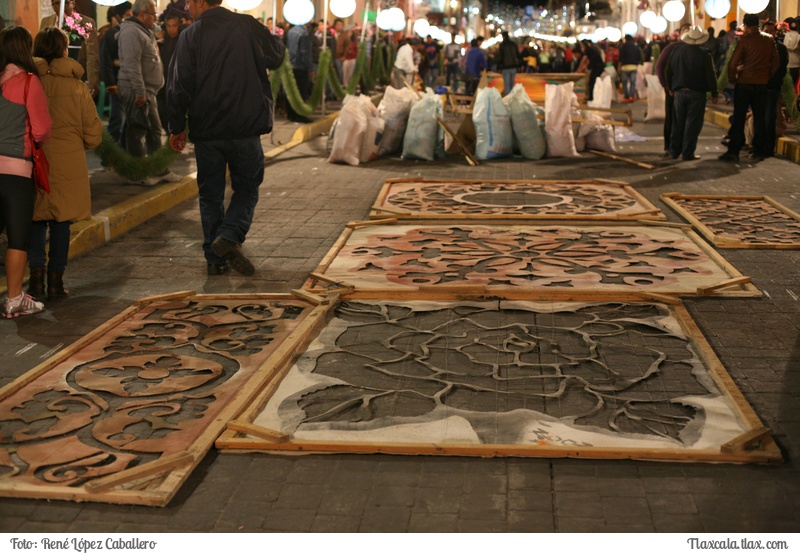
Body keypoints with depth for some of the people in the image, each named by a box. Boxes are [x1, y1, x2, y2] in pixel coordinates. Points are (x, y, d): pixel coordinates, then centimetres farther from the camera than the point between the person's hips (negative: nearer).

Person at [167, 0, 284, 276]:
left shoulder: (190, 36, -4)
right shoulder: (248, 26, -2)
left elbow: (179, 86, -4)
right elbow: (277, 56, 13)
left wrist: (176, 127, 5)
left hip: (206, 131, 0)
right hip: (246, 129, 0)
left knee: (211, 195, 11)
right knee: (247, 188, 13)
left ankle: (216, 258, 11)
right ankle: (230, 236, -10)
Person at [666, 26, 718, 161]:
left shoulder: (677, 53, 3)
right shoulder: (705, 55, -10)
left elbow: (668, 72, 10)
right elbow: (711, 76, -10)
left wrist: (670, 88, 24)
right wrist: (714, 93, 1)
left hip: (679, 93, 4)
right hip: (697, 93, -4)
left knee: (678, 124, 13)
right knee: (692, 124, 0)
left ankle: (674, 151, 17)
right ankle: (688, 153, -1)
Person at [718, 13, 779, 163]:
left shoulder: (744, 41, -10)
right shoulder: (769, 41, 4)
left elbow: (733, 63, -12)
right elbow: (775, 63, 8)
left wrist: (732, 79, 1)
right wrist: (767, 78, 15)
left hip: (744, 83, -4)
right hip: (762, 84, 4)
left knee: (738, 118, 0)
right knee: (759, 118, 9)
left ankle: (733, 151, -2)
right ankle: (758, 152, 9)